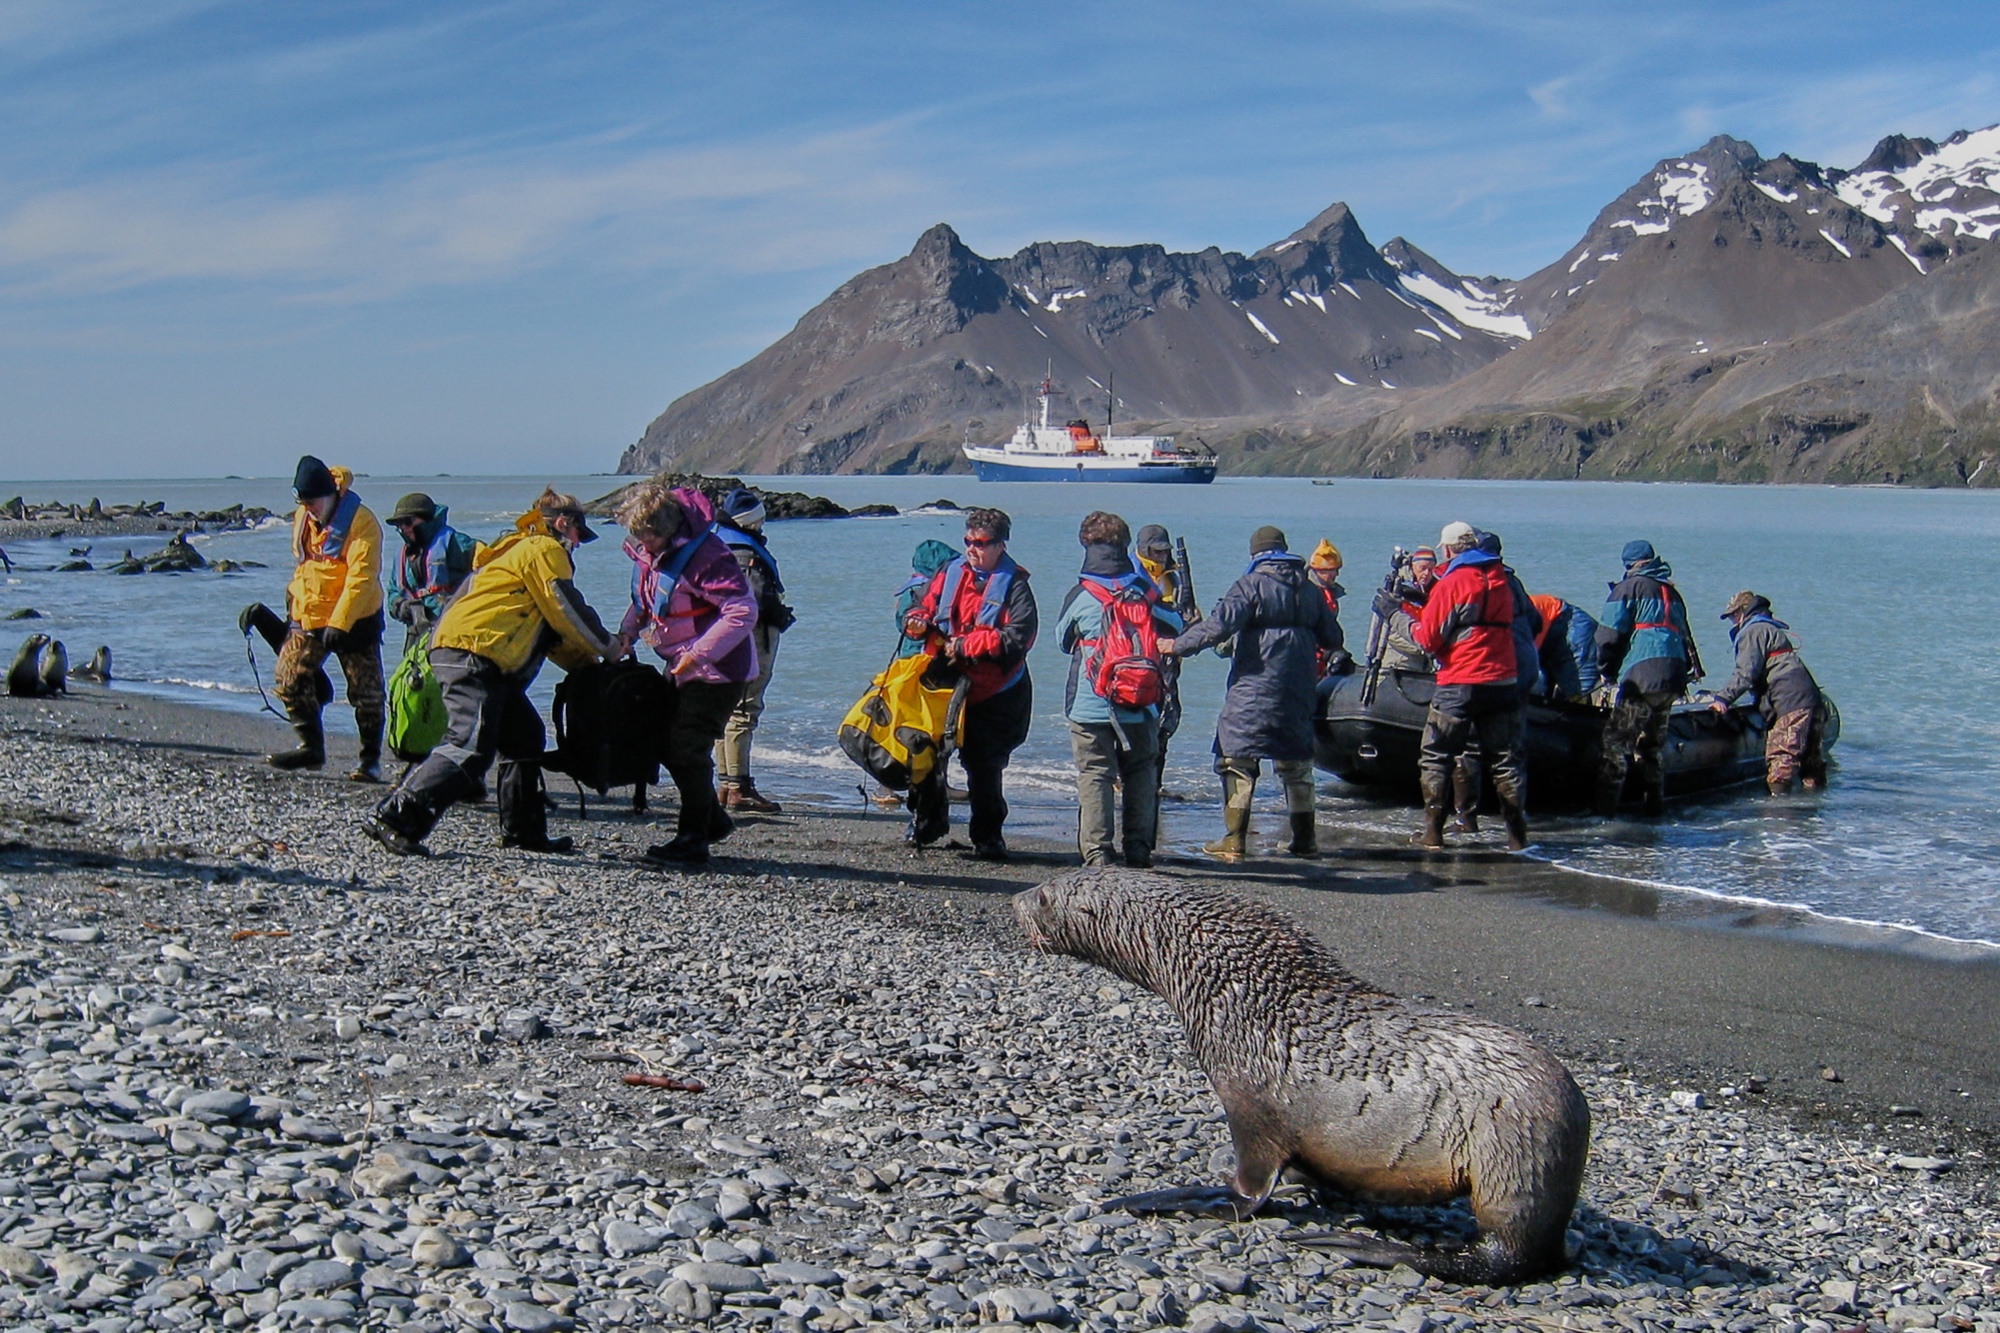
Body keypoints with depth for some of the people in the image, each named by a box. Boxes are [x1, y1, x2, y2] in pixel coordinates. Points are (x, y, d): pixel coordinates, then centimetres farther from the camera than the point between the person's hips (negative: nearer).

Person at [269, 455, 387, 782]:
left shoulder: (360, 521, -17)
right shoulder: (302, 517, 6)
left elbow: (361, 577, -23)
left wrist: (339, 623, -27)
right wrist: (293, 602, 20)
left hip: (355, 620, -7)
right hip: (307, 617, 7)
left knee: (366, 691, 0)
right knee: (290, 678, 2)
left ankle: (370, 758, 11)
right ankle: (311, 746, 15)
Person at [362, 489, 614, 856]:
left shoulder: (522, 550, 31)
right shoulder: (544, 550, 1)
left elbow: (549, 630, 30)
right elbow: (569, 613, -4)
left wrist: (586, 662, 23)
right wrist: (607, 647, 11)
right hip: (474, 655, -11)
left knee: (525, 737, 17)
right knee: (470, 749, -20)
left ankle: (522, 831, 20)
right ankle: (393, 818, -26)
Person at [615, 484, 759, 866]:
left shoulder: (703, 554, -26)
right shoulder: (646, 550, 0)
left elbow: (743, 611, -30)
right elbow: (643, 600, 17)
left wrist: (700, 654, -31)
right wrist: (627, 632, -3)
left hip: (717, 669, -9)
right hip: (681, 666, 9)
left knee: (689, 749, -9)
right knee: (666, 743, 13)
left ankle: (693, 840, 2)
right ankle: (713, 819, 28)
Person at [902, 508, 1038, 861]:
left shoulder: (1014, 585, -7)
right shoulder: (949, 572, 8)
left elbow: (1019, 637, -19)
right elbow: (926, 607, 17)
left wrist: (966, 645, -21)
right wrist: (919, 623, -9)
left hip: (992, 694, -5)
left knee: (983, 765, -3)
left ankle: (988, 837, 10)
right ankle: (926, 822, 28)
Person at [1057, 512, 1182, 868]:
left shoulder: (1079, 595, -4)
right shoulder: (1145, 591, 0)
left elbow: (1064, 641, 11)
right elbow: (1174, 628, 14)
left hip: (1090, 707, -2)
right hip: (1141, 707, 2)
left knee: (1094, 776, 1)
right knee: (1141, 775, 12)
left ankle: (1096, 852, -4)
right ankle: (1139, 851, 11)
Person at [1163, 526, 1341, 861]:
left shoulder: (1250, 585, -7)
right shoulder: (1310, 590, 11)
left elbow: (1219, 625, -18)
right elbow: (1332, 638, 15)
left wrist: (1179, 645, -10)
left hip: (1255, 686, -6)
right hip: (1299, 690, 6)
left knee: (1238, 758, -1)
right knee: (1296, 761, 15)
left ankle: (1234, 839, -6)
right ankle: (1305, 839, 17)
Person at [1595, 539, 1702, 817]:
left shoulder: (1629, 588, 0)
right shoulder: (1672, 592, 22)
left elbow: (1609, 636, -4)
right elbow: (1685, 637, 25)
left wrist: (1606, 671, 9)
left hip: (1640, 677, -7)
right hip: (1673, 679, 7)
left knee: (1616, 741, -6)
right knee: (1654, 742, 18)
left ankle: (1605, 806, -13)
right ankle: (1655, 803, 20)